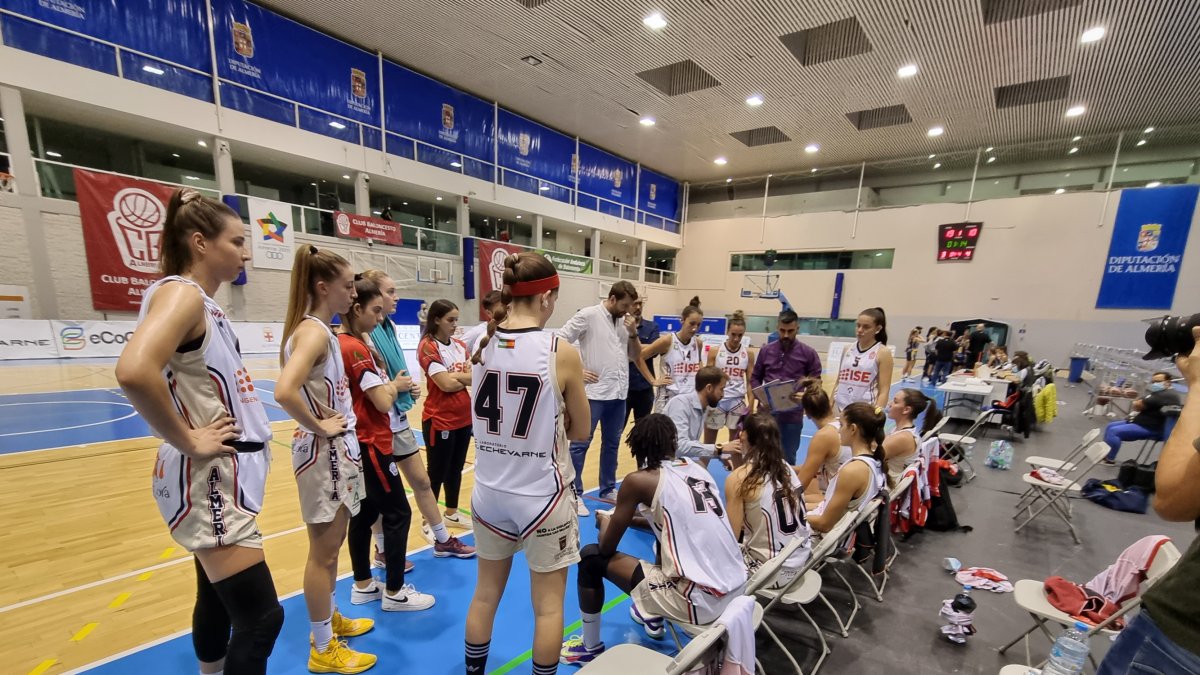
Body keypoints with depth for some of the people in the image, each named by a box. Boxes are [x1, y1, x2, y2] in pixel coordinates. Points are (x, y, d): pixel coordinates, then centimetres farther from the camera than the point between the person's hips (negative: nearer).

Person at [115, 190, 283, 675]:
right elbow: (134, 371, -34)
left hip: (226, 475, 10)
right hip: (209, 479, -10)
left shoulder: (203, 300, 11)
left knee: (219, 601, 24)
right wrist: (188, 442, -22)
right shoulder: (181, 292, -17)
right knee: (260, 618, -2)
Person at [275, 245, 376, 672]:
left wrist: (329, 419, 9)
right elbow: (284, 392, -34)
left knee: (331, 546, 23)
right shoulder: (314, 331, -20)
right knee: (324, 551, 7)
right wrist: (319, 426, -20)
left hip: (337, 450, 9)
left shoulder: (316, 329, 9)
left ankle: (329, 619, 42)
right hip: (324, 452, -9)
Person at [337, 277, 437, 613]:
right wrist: (395, 384, -4)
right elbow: (382, 401, -22)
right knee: (398, 512, 2)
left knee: (364, 512, 18)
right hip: (370, 443, -9)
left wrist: (389, 383, -1)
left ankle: (363, 586, 31)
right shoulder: (355, 348, -20)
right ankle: (395, 593, 15)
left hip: (358, 442, 9)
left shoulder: (342, 344, 7)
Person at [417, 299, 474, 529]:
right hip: (440, 421, -7)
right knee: (437, 473, 7)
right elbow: (446, 384, -20)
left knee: (456, 468, 19)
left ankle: (451, 513, 35)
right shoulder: (427, 346, -14)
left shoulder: (460, 345, 6)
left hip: (464, 418, 7)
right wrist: (465, 376, -6)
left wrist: (456, 375, -17)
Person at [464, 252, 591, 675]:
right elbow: (581, 431, -6)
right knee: (548, 606, 16)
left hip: (490, 493, 5)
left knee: (485, 595, 25)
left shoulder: (482, 344, -5)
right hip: (542, 496, -4)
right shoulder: (561, 352, -18)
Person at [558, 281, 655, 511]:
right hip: (594, 391, -6)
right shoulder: (588, 315, -8)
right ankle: (574, 494, 15)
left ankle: (608, 489, 31)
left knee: (612, 443, 17)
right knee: (581, 443, 2)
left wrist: (633, 334, -3)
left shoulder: (626, 321, 9)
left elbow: (636, 357, 13)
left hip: (619, 393, 7)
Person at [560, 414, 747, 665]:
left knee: (591, 557, 6)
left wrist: (605, 522, 20)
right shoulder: (696, 469, 7)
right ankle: (654, 619, 47)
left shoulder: (638, 480, -10)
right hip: (736, 587, 7)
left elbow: (606, 548, -1)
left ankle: (589, 649, 26)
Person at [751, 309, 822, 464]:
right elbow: (755, 377, 10)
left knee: (788, 458, 13)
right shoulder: (766, 350, 5)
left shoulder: (808, 353, -1)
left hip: (793, 415, -1)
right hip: (767, 412, 2)